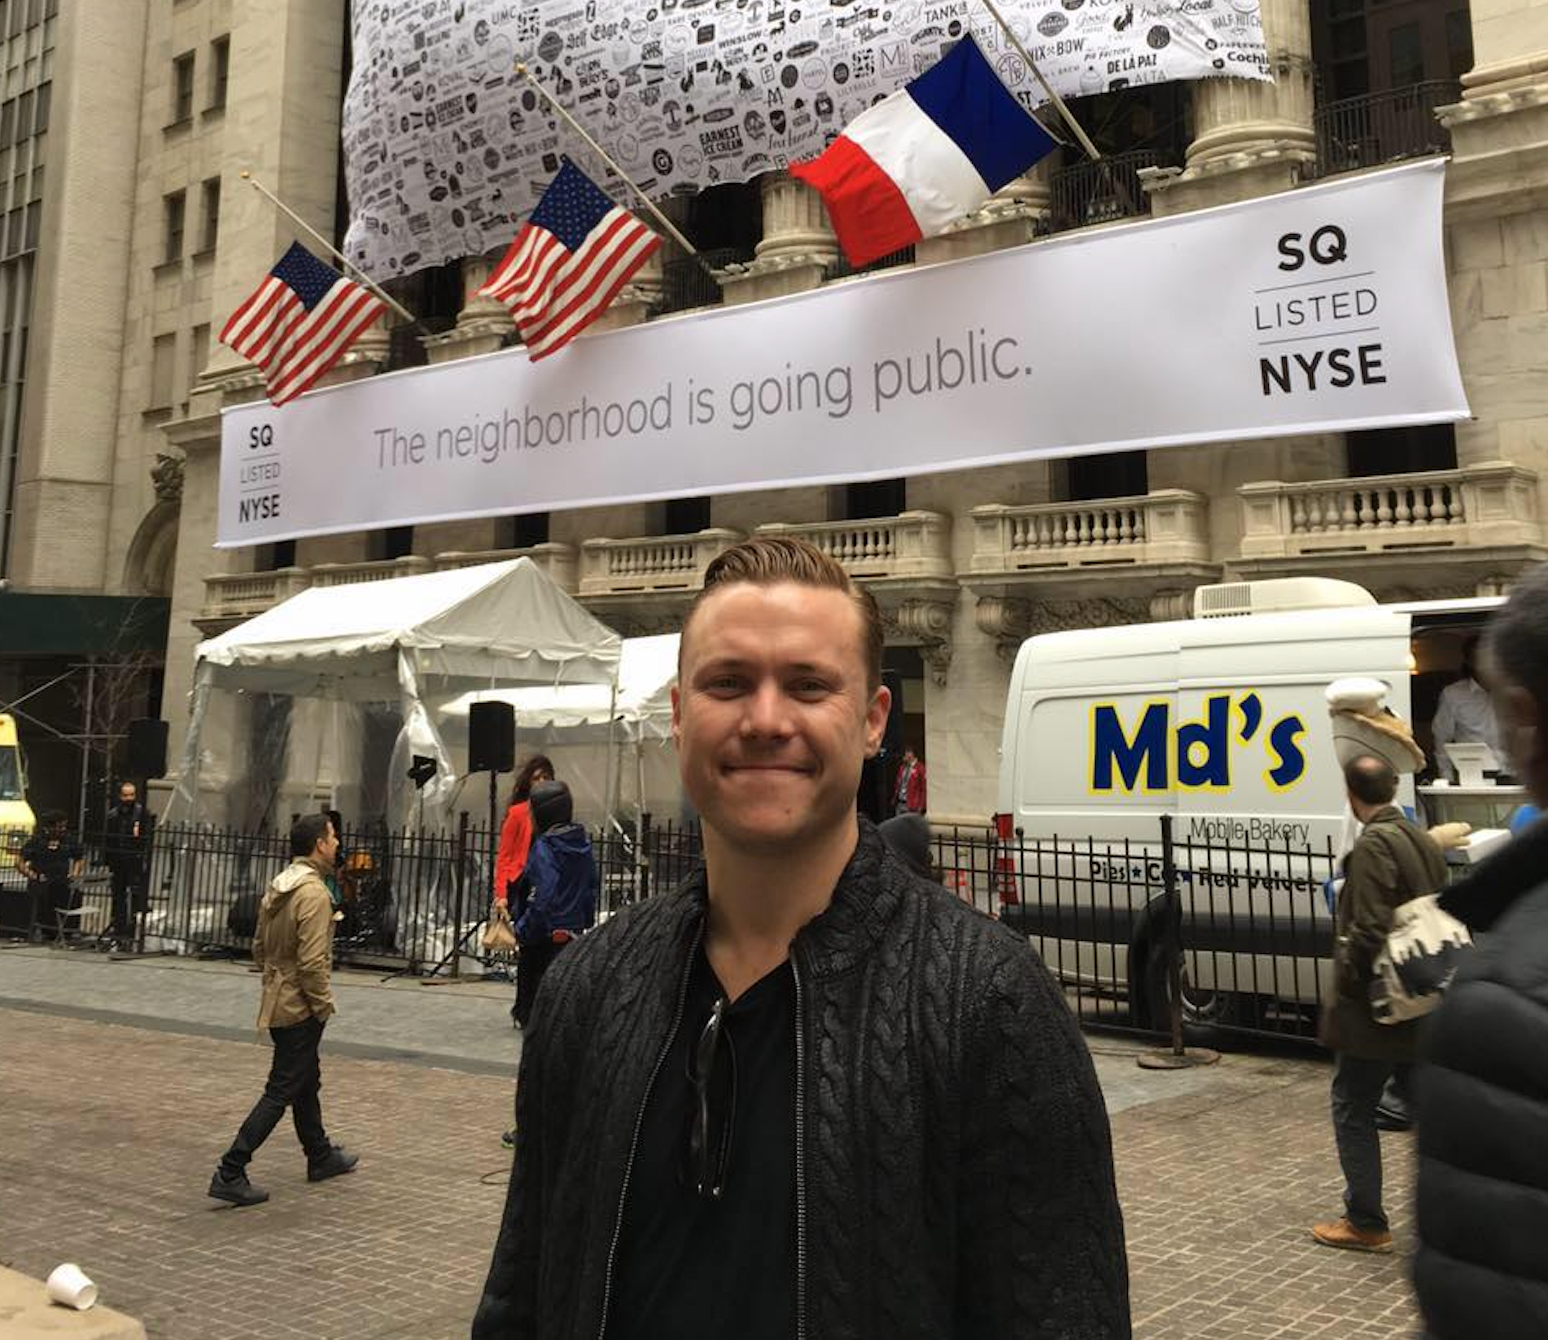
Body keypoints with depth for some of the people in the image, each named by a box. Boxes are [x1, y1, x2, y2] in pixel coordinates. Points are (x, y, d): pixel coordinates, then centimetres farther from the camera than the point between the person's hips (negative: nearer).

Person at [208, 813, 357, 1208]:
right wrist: (325, 1003, -14)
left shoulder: (277, 887, 6)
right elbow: (313, 962, -25)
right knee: (281, 1092, -2)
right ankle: (230, 1173, 0)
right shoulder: (314, 893, -22)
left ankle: (321, 1156, 36)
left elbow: (259, 947, 13)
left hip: (277, 1001, 10)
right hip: (300, 1008, -10)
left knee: (307, 1081, 22)